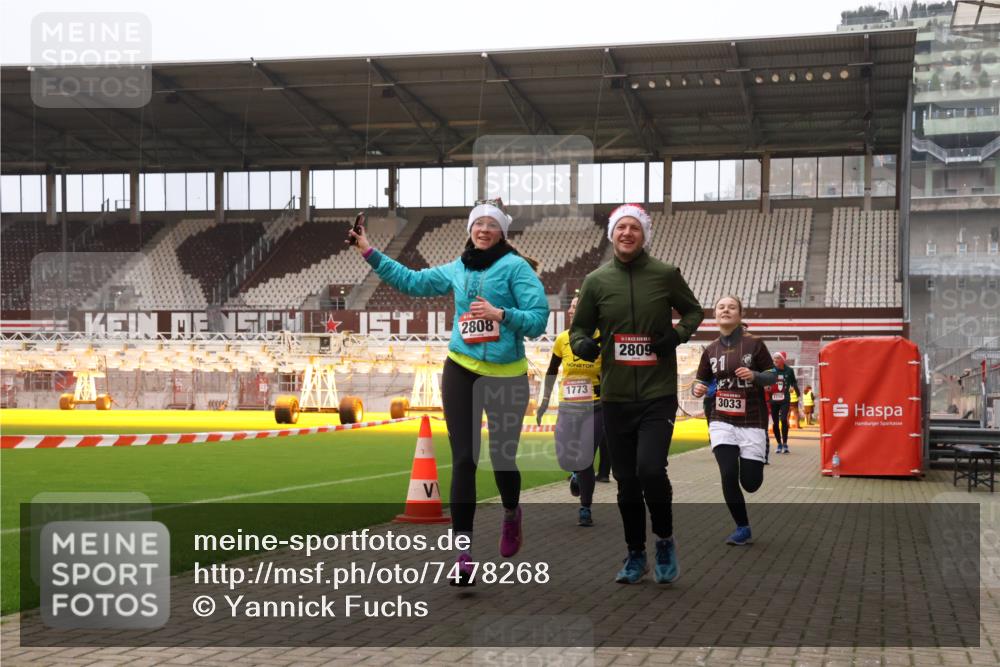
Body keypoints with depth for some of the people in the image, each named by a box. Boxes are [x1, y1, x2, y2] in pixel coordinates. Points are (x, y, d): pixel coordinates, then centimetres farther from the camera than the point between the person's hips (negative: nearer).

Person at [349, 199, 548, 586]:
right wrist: (370, 253, 20)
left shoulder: (516, 267, -6)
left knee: (502, 459, 6)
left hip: (507, 376, -3)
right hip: (461, 371, 3)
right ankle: (463, 551, 0)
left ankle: (511, 514, 40)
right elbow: (411, 281, 21)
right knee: (463, 460, -3)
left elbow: (539, 318, -11)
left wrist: (500, 314, -23)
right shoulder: (456, 270, 9)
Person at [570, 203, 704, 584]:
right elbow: (579, 326, 12)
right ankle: (636, 555, 27)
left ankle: (665, 541, 7)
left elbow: (693, 310, 13)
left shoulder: (666, 275, 0)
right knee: (626, 481, 9)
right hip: (615, 397, 3)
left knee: (650, 469, -19)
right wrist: (581, 343, -11)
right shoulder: (596, 281, 3)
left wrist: (678, 334, -7)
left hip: (658, 395, -2)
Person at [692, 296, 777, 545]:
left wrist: (754, 376, -21)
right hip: (721, 421, 2)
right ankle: (743, 528, 8)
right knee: (728, 475, -12)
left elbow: (772, 375, 0)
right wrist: (698, 389, -12)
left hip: (752, 422, -2)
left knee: (750, 483, 0)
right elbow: (700, 382, 11)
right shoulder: (710, 350, 3)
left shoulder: (753, 344, -5)